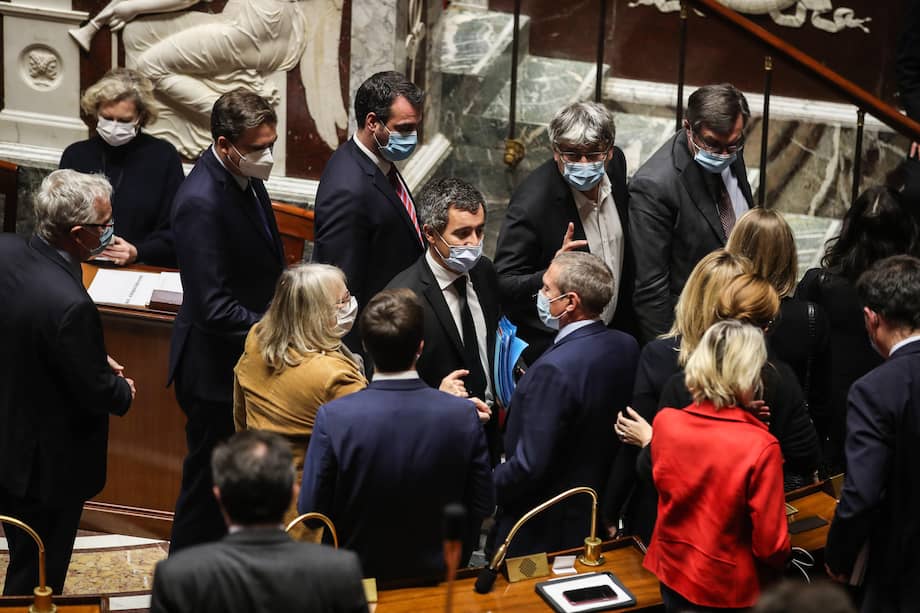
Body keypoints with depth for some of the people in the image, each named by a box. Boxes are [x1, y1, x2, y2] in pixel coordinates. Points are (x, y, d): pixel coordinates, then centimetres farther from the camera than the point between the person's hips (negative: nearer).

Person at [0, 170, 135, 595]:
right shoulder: (70, 305, -35)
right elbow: (97, 393, -22)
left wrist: (96, 359, 5)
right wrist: (123, 391, 0)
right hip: (47, 463, -8)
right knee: (37, 579, 14)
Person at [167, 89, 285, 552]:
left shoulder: (245, 177, 2)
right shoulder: (201, 202, -27)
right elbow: (215, 308, -30)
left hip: (250, 359, 9)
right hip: (217, 371, -9)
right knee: (209, 486, 6)